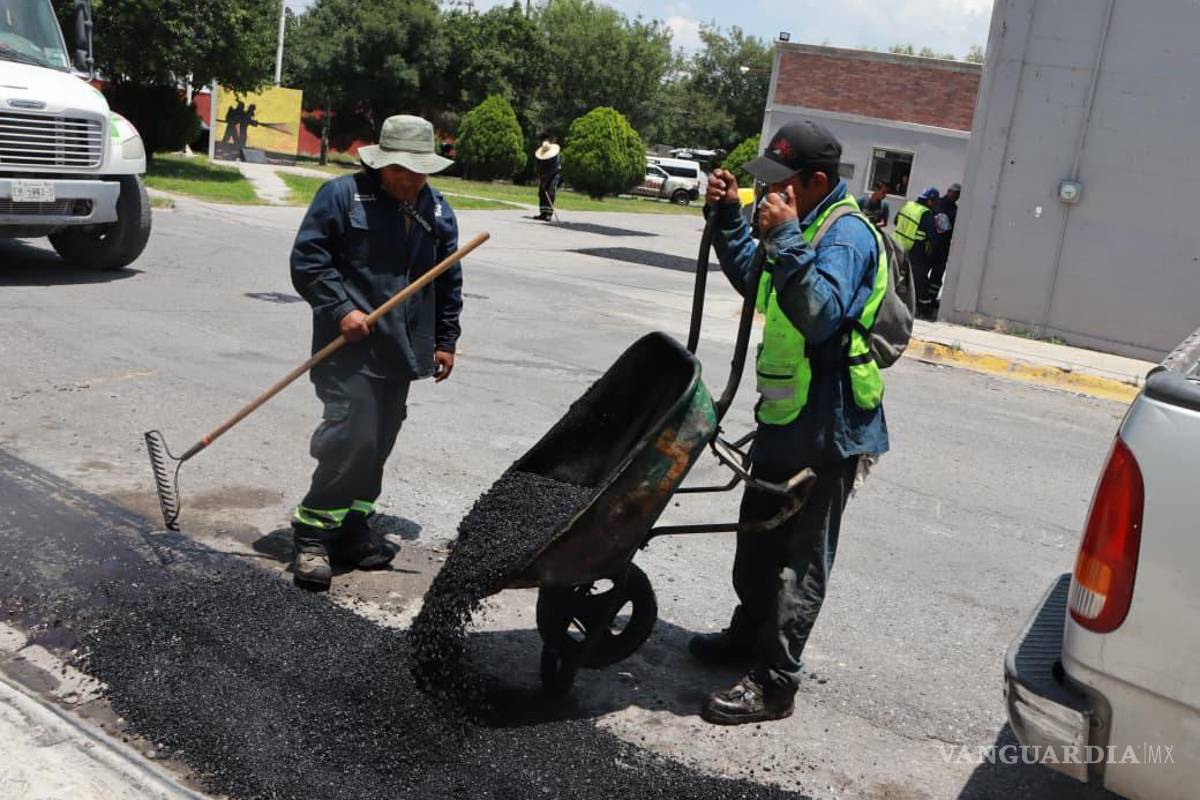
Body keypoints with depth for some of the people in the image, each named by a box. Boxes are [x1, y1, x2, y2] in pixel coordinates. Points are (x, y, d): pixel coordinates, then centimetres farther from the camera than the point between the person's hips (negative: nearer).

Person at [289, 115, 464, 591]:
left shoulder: (438, 211, 11)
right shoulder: (342, 195, -6)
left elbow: (449, 282, 18)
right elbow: (306, 258, -7)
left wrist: (445, 340, 14)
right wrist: (340, 309, -17)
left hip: (401, 351, 6)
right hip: (351, 345, -6)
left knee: (378, 444, 11)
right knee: (351, 436, -15)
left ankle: (351, 532, 23)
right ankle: (312, 535, -2)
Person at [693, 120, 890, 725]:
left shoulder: (847, 235, -19)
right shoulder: (806, 227, 12)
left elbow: (820, 315, -34)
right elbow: (754, 282, 25)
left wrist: (784, 238, -33)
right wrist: (728, 217, 12)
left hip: (826, 428, -10)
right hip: (785, 414, 10)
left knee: (800, 558, 0)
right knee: (758, 534, 23)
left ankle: (773, 684, 9)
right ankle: (749, 634, 41)